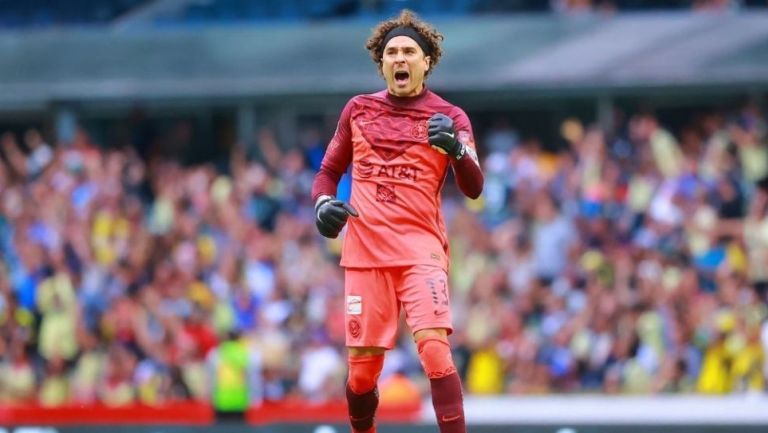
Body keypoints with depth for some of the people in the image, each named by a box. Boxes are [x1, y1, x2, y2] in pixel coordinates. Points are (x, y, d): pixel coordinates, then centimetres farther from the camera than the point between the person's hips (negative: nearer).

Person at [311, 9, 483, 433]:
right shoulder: (358, 110, 12)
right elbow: (328, 170, 21)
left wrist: (457, 149, -26)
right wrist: (323, 203, -1)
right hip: (364, 251, 2)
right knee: (363, 366, 2)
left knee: (435, 349, -21)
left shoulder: (449, 117, 4)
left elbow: (473, 188, -6)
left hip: (421, 250, -2)